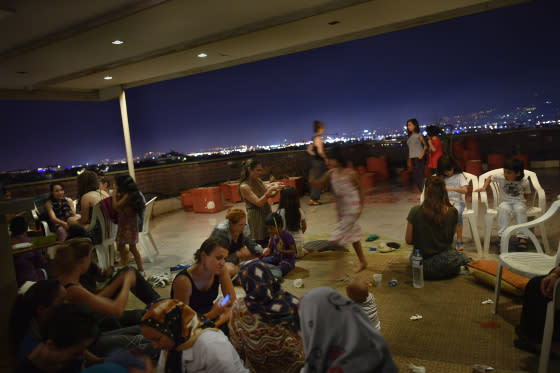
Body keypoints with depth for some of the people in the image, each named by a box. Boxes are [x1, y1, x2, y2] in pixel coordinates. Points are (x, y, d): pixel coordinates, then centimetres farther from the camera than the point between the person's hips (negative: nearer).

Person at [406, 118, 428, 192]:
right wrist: (409, 161, 15)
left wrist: (422, 154, -17)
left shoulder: (419, 135, -3)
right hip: (413, 159, 7)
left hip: (419, 158, -7)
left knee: (420, 176, -7)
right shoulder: (410, 137, 14)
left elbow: (425, 145, -1)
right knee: (415, 177, 7)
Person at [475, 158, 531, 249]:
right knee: (503, 209, -37)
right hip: (505, 202, 0)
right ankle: (503, 236, -37)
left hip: (519, 202, 0)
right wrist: (484, 188, 2)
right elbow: (489, 178, 15)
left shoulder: (524, 182, -5)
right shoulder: (500, 177, -4)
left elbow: (526, 194, 10)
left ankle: (522, 237, -34)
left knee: (520, 209, -37)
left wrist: (519, 200, -4)